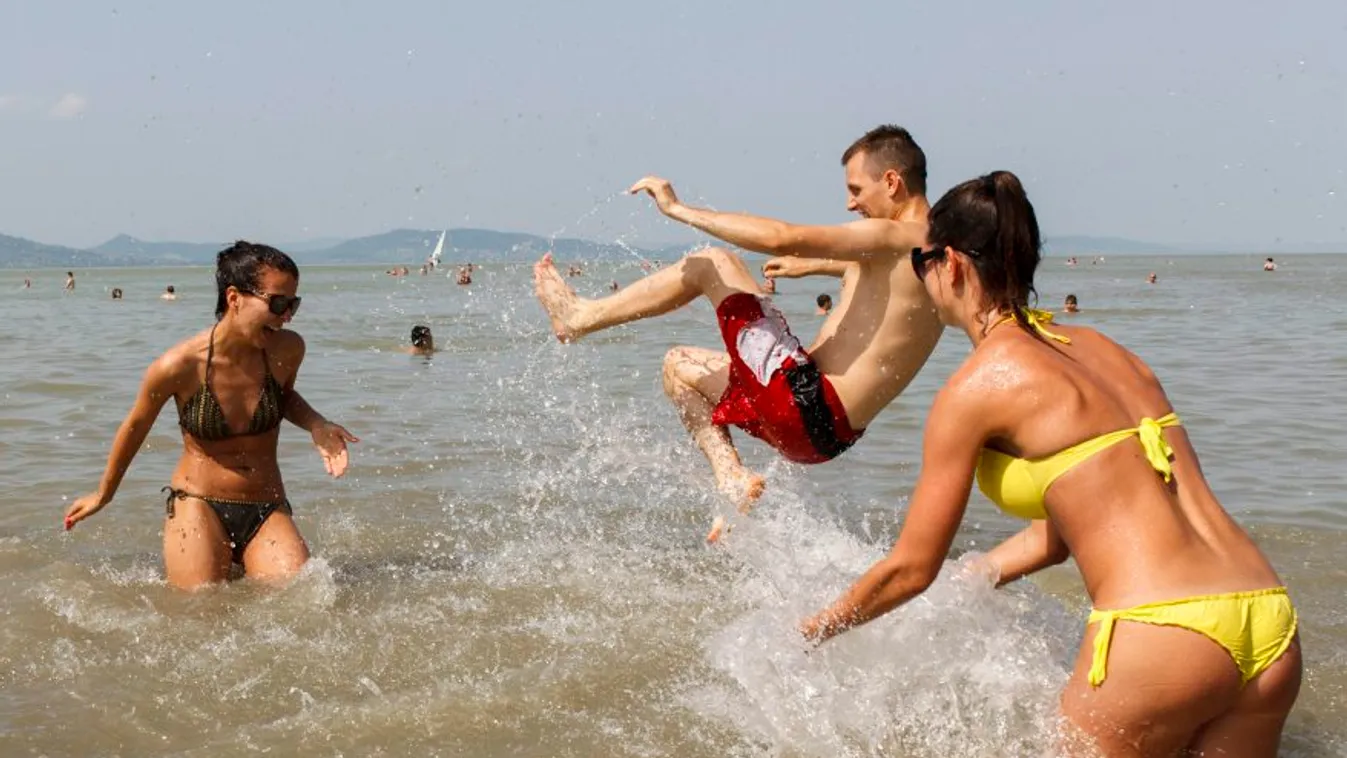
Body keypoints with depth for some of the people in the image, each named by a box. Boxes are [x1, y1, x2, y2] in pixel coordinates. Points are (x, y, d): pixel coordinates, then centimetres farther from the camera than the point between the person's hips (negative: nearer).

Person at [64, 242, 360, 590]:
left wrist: (316, 425, -4)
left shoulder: (287, 349, -7)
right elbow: (135, 427, 4)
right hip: (198, 508, -2)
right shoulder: (180, 365, -16)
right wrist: (103, 494, 18)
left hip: (267, 512, 3)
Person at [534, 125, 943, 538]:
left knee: (713, 263, -6)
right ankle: (733, 478, 9)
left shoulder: (896, 237, -16)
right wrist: (812, 265, 47)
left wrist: (679, 209, -16)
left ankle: (581, 317, 1)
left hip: (809, 406, -10)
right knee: (679, 366, 25)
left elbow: (781, 238, -25)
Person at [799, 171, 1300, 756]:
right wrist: (964, 578, 34)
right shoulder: (1098, 348, 17)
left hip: (1159, 639, -7)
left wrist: (819, 627, 20)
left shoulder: (977, 385, -3)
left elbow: (911, 568, 4)